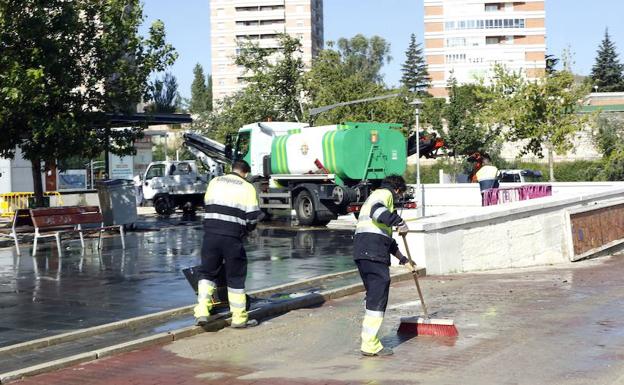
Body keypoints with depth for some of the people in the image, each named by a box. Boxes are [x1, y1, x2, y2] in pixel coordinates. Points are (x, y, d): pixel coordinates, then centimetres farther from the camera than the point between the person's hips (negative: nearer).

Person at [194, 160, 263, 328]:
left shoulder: (215, 181, 13)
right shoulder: (247, 188, 1)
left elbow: (207, 204, 18)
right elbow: (253, 216, -4)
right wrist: (246, 230, 15)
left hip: (210, 233, 3)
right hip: (232, 238, -3)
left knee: (207, 273, 16)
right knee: (235, 278, 8)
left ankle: (202, 312, 5)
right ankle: (239, 318, 13)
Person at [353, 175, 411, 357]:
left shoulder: (375, 196, 34)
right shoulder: (385, 193, 3)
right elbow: (377, 211, -23)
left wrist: (400, 256, 46)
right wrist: (400, 222, -23)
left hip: (362, 252, 10)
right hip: (374, 253, -10)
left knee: (374, 296, 16)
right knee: (378, 298, -9)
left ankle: (370, 341, 19)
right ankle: (370, 345, -10)